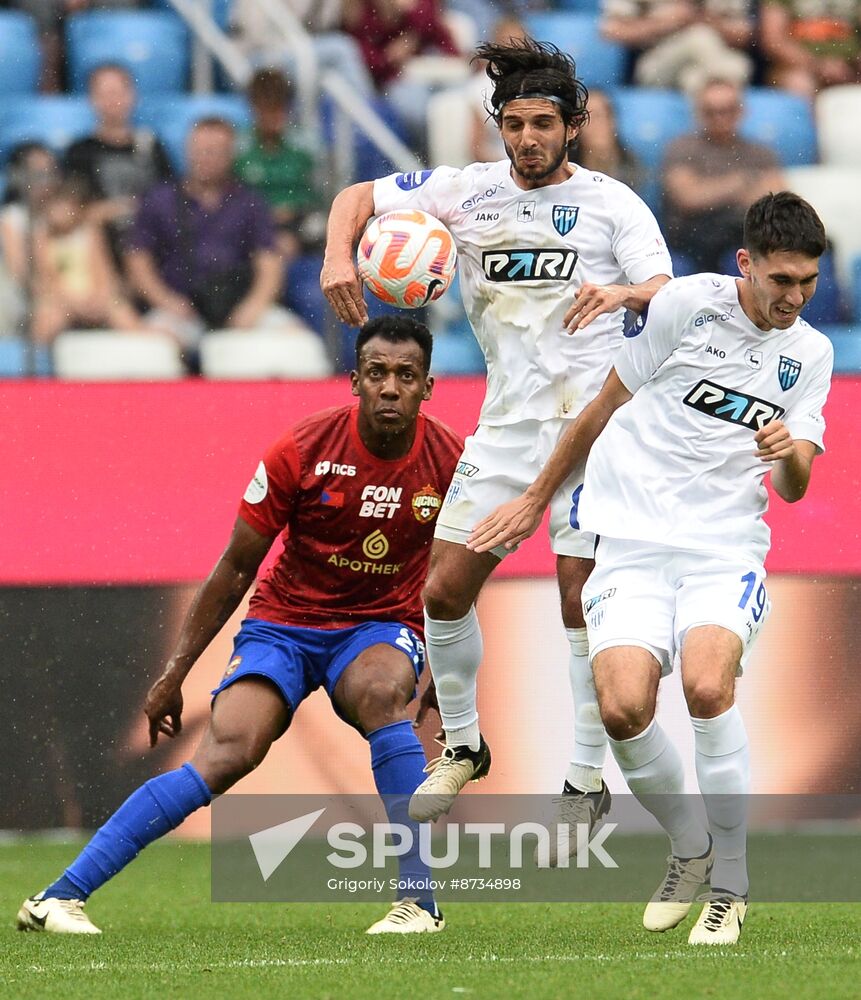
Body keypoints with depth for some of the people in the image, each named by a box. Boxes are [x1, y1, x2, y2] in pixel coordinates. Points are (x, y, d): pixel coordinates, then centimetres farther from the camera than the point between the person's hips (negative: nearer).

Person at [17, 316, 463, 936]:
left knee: (382, 692, -36)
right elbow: (236, 569, -5)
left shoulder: (450, 461, -11)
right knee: (225, 756, -24)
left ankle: (419, 901, -30)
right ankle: (61, 896, -24)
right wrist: (174, 674, -5)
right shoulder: (302, 452, -15)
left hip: (382, 628, 1)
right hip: (284, 622, -1)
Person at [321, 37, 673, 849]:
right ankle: (462, 747, 23)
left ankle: (587, 781, 1)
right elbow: (357, 198, 12)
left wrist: (624, 293, -32)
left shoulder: (610, 203, -2)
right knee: (444, 591, 2)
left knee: (584, 601, -8)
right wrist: (338, 257, -8)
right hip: (506, 424, 4)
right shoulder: (468, 191, 6)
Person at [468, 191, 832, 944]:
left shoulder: (810, 354, 8)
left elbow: (794, 486, 9)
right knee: (623, 704, -23)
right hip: (634, 540, -1)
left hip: (727, 549, 1)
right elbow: (606, 406, 8)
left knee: (707, 685, -28)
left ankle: (731, 883, -11)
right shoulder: (689, 303, -2)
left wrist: (789, 452, -16)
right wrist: (536, 500, 15)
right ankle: (690, 851, 6)